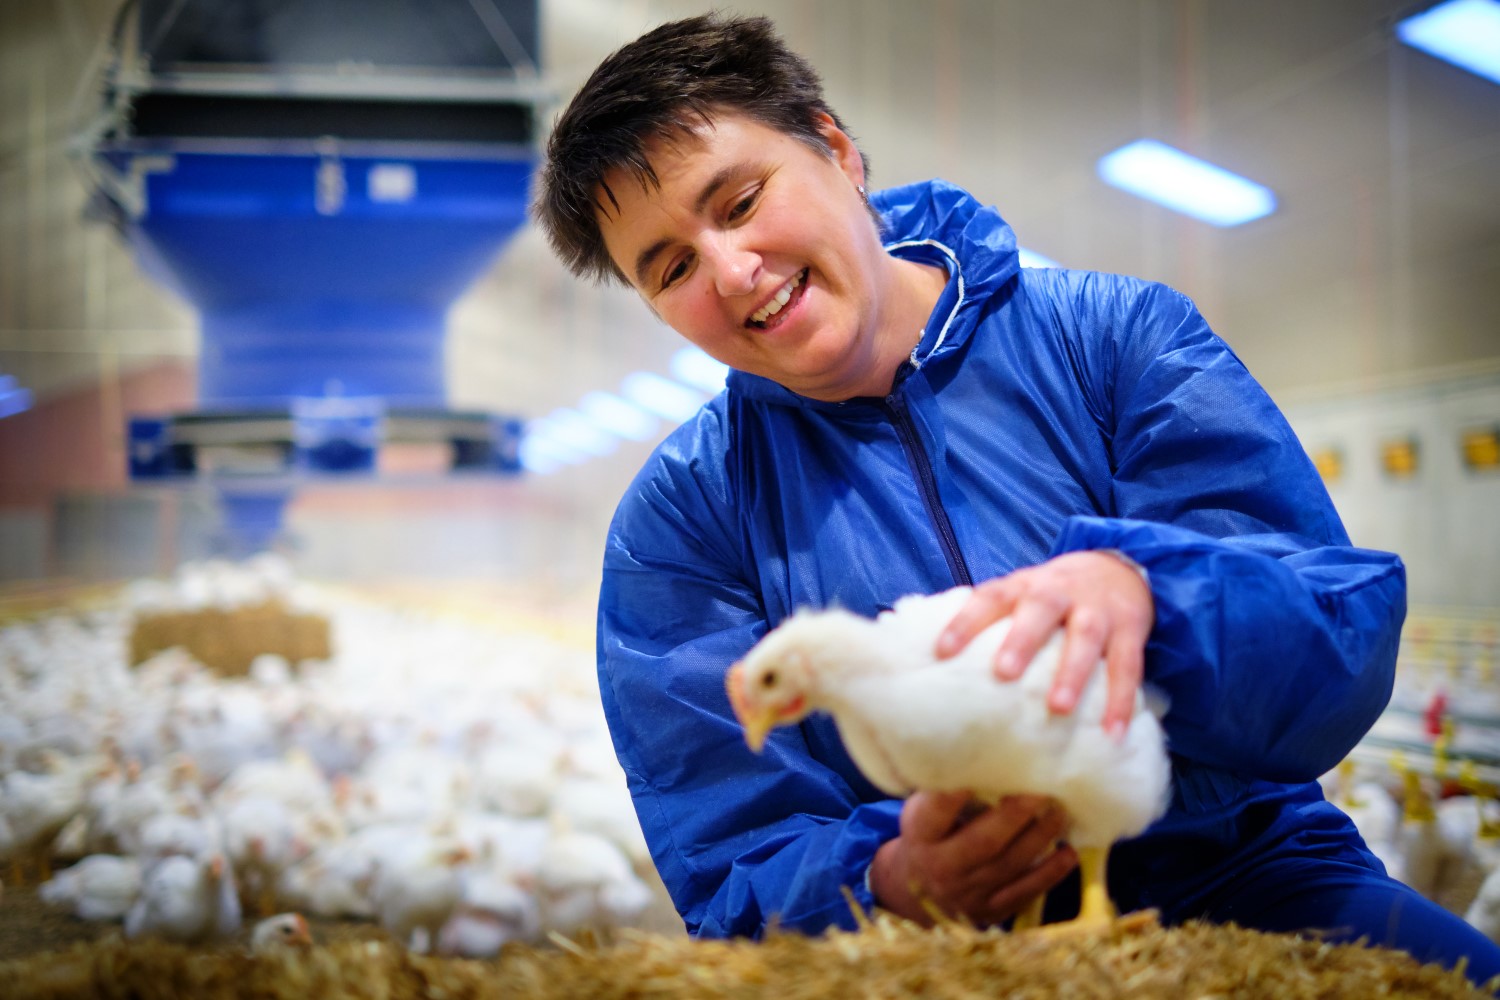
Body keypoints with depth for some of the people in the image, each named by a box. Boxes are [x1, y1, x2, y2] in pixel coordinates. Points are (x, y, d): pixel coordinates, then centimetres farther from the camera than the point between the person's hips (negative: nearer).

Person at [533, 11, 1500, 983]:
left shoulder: (1114, 332, -1)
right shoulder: (676, 522, 0)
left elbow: (1348, 641, -9)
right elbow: (738, 878, -3)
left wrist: (1139, 587, -31)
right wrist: (892, 885, -26)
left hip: (1241, 869, 1)